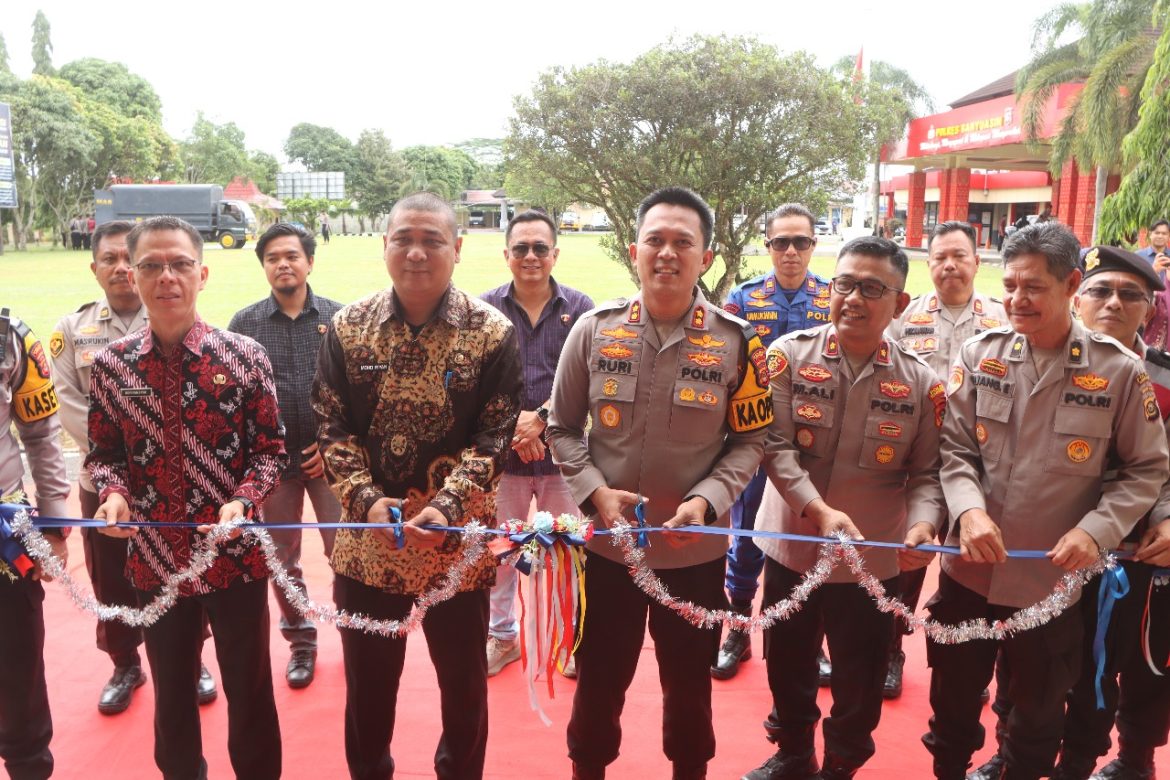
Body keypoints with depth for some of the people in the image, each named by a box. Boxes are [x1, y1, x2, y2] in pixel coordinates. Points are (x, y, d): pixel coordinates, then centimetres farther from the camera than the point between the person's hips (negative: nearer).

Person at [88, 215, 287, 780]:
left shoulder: (245, 357, -8)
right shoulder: (110, 365, -2)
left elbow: (270, 449, -3)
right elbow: (103, 453, 5)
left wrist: (242, 501, -20)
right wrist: (114, 492, -15)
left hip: (235, 556, -2)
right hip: (154, 559, 2)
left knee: (249, 691, 13)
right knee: (172, 691, 20)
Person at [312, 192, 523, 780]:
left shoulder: (493, 333, -7)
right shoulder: (348, 328, -1)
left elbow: (494, 437, -9)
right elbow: (331, 426, -1)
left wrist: (444, 507, -21)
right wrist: (367, 500, -15)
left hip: (457, 543, -1)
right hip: (366, 541, 2)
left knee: (464, 679, 17)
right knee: (367, 680, 18)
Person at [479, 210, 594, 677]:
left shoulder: (579, 308, -1)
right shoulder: (486, 308, 1)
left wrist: (540, 418, -20)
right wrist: (510, 427, -16)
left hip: (563, 451, 0)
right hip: (502, 451, 1)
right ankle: (502, 635, 32)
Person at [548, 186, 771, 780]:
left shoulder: (735, 341, -8)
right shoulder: (594, 329, -6)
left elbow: (750, 439, -2)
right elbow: (562, 427, 1)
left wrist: (707, 501, -17)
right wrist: (595, 492, -14)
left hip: (696, 550, 0)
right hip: (606, 543, 1)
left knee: (689, 681, 20)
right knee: (599, 678, 19)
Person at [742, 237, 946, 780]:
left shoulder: (921, 382, -6)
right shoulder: (789, 355, -9)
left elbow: (926, 472, -3)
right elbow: (776, 448, -15)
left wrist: (922, 523, -23)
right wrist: (821, 511, -28)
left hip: (873, 561, 0)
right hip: (791, 548, 1)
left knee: (859, 680, 16)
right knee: (787, 667, 21)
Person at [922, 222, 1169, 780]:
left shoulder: (1119, 370, -9)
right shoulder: (978, 355, -4)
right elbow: (954, 446, -4)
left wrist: (1097, 530, -18)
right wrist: (968, 508, -22)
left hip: (1054, 578, -1)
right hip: (969, 570, 2)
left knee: (1038, 712, 21)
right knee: (952, 698, 19)